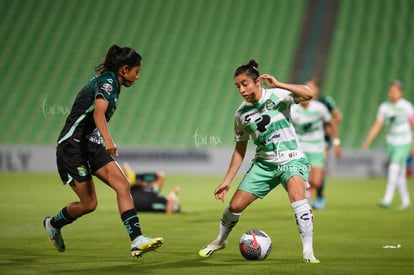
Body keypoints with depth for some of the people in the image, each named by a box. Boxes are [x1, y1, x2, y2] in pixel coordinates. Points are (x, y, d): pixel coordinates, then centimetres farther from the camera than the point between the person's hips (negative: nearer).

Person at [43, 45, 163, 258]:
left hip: (91, 144, 9)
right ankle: (53, 224, 26)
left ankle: (136, 240, -20)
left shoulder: (111, 83, 14)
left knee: (123, 186, -11)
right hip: (72, 144, -9)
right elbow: (98, 112, -33)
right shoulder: (107, 81, -15)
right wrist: (108, 140, -48)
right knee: (88, 203, -4)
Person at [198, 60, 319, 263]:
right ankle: (220, 241, 31)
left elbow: (308, 94, -27)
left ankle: (308, 251, -25)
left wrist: (278, 85, -34)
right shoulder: (241, 114, 1)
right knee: (235, 205, 1)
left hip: (291, 160, -4)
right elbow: (240, 149, 10)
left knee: (297, 195, -32)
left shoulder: (277, 96, -11)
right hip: (264, 164, 4)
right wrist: (227, 181, 8)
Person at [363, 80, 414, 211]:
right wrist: (368, 141, -9)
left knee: (394, 167, -19)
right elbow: (377, 126, 3)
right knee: (400, 175, 7)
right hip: (391, 142, 4)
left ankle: (387, 199, -22)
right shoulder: (384, 107, 3)